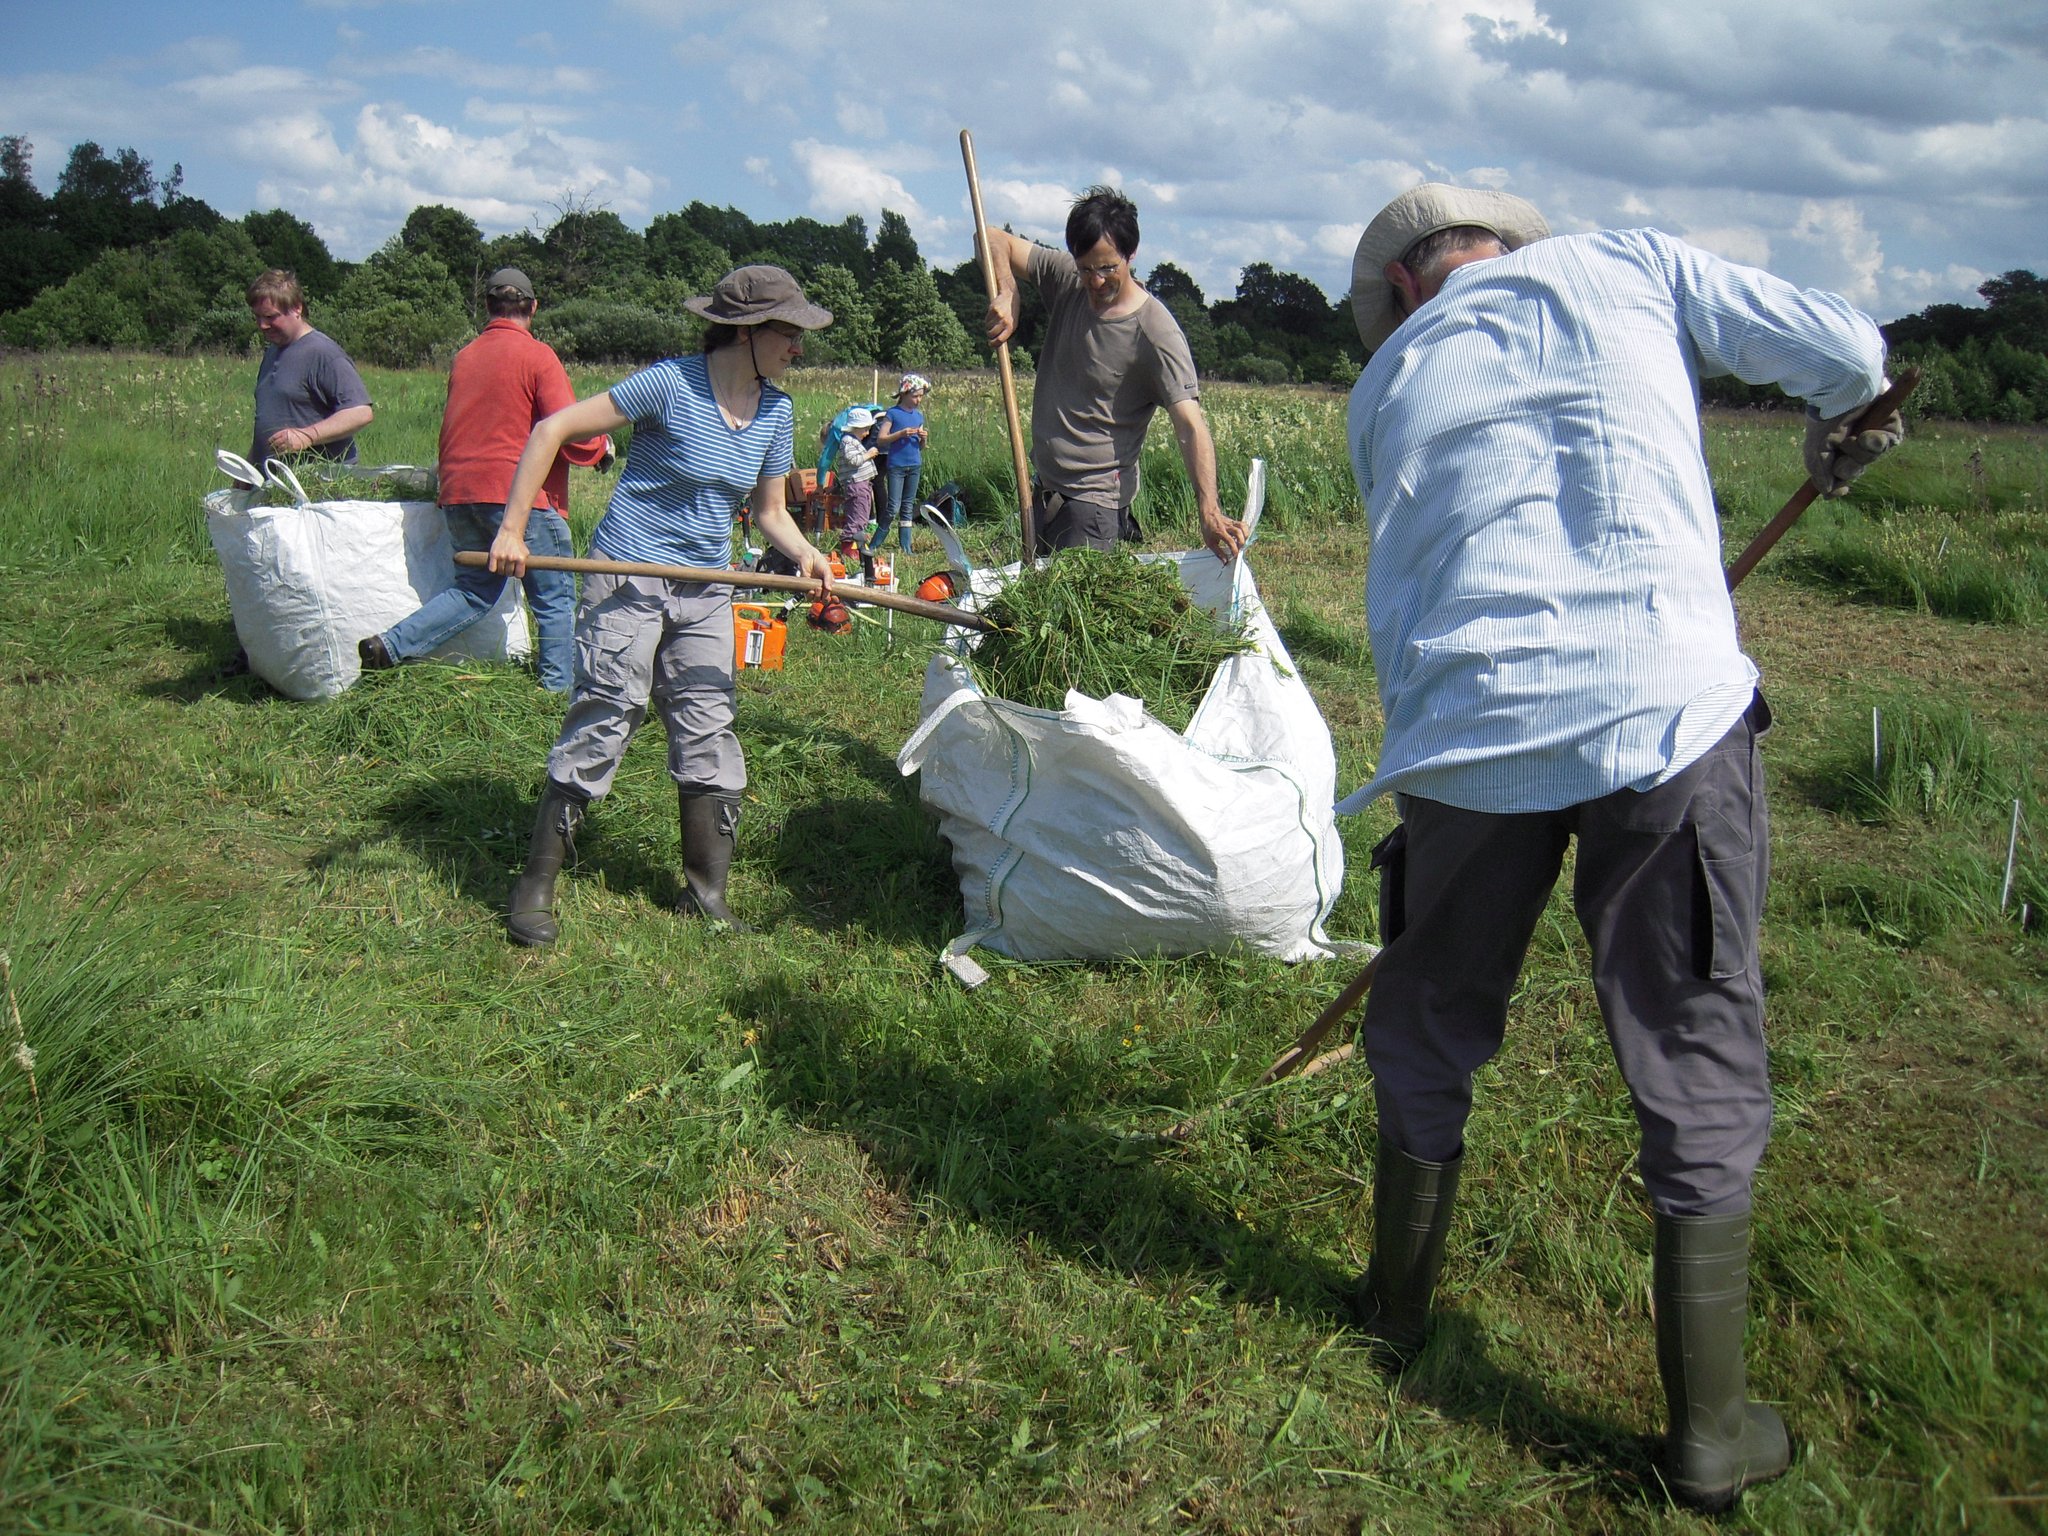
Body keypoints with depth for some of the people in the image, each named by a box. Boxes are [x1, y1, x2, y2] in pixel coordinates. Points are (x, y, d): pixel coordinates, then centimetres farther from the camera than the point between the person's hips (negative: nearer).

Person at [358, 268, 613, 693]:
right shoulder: (537, 355, -6)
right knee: (556, 600, 5)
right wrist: (602, 447, 6)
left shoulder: (463, 358, 13)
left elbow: (466, 427, 20)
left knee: (474, 590, 19)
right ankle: (559, 688, 4)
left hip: (458, 494, 6)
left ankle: (387, 646, 12)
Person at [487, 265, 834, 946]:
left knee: (709, 735, 6)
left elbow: (770, 513, 13)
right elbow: (552, 430, -12)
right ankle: (535, 885, 8)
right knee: (602, 724, -5)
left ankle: (706, 891, 19)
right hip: (628, 578, -6)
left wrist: (807, 554, -8)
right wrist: (512, 530, -16)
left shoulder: (776, 411, 5)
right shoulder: (672, 384, -14)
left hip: (706, 593, 6)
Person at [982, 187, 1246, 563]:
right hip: (1043, 487, 7)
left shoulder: (1157, 334, -18)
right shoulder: (1064, 280, 0)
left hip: (1095, 499, -7)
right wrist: (1007, 293, -14)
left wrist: (1209, 510, -40)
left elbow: (1190, 424, -26)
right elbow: (996, 240, 8)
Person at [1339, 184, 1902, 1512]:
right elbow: (1848, 352, 15)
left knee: (1427, 1033, 21)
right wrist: (1840, 431, 36)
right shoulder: (1627, 266, 15)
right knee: (1700, 1061, 9)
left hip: (1465, 732, 2)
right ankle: (1710, 1430, 19)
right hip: (1665, 706, -1)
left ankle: (1398, 1312, 38)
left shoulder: (1388, 383, 19)